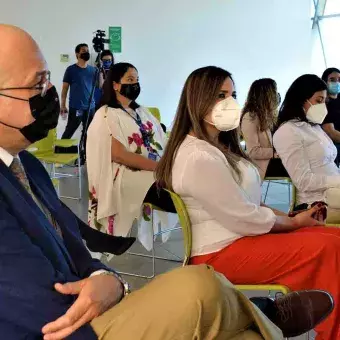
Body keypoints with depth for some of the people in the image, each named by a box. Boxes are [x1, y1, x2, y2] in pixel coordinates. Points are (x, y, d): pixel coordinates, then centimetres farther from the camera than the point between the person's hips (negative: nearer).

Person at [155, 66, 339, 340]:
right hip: (221, 253, -10)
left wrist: (290, 218, -1)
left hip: (239, 237, 10)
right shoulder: (198, 157, -21)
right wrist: (294, 222, -4)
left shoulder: (218, 146, 13)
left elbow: (246, 207, 12)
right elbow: (244, 219, -19)